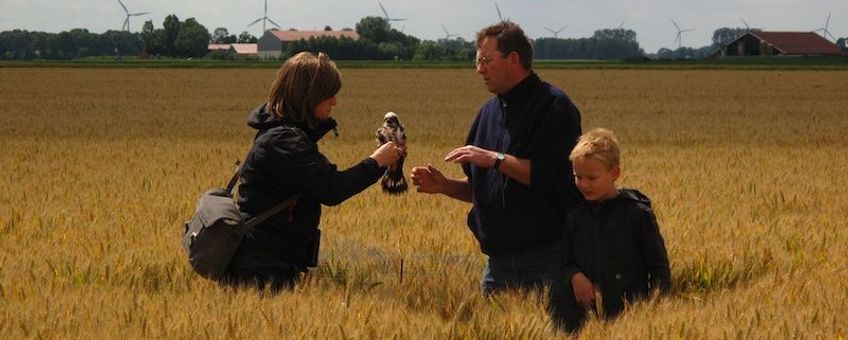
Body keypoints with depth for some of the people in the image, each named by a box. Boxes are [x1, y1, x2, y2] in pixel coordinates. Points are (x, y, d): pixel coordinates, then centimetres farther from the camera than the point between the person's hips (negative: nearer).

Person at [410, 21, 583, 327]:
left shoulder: (553, 106, -9)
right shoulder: (489, 112, 15)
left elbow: (555, 176, -20)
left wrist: (496, 159, -19)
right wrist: (445, 186, 3)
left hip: (547, 261, -7)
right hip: (499, 263, 7)